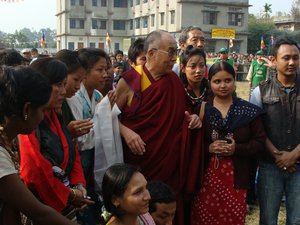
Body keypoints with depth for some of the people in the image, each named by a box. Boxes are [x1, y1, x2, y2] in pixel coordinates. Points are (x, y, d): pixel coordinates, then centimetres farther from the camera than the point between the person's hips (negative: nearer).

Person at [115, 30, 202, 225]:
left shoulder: (175, 82, 3)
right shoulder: (129, 81, -8)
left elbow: (180, 115, 17)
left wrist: (192, 119, -4)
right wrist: (125, 132, -18)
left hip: (169, 163, 3)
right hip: (137, 161, -3)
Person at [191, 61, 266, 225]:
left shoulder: (248, 110, 1)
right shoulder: (201, 109, 1)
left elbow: (260, 141, 2)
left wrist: (237, 149, -13)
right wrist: (208, 147, -16)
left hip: (236, 176, 0)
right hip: (206, 174, 0)